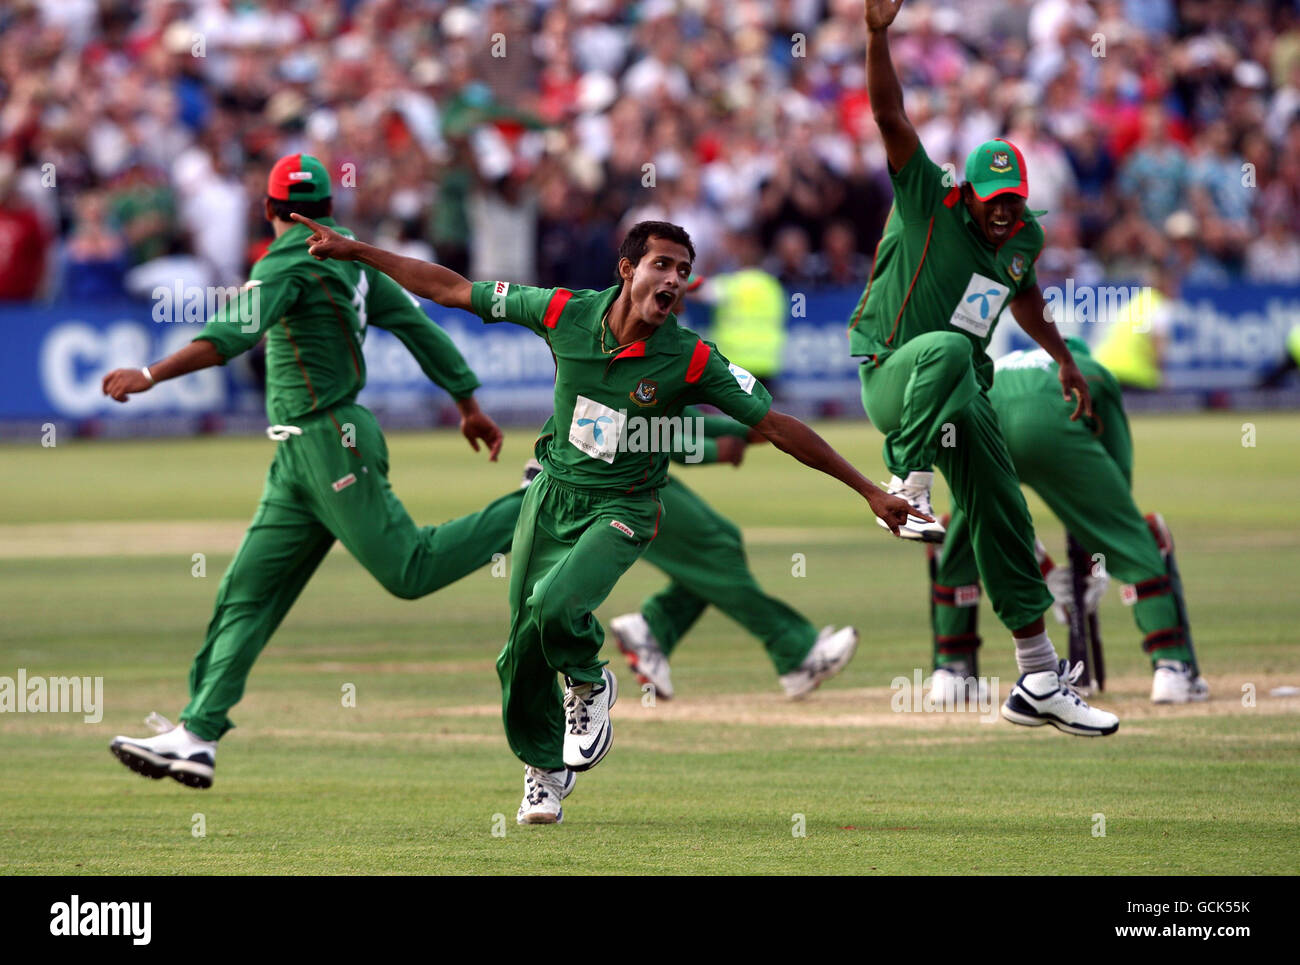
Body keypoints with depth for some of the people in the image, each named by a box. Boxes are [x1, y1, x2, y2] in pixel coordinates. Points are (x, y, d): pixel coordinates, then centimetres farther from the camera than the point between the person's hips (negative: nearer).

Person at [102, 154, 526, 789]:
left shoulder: (289, 261, -11)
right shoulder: (347, 258, 14)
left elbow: (234, 336, -26)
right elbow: (415, 323, 15)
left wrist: (150, 376, -30)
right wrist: (468, 403, 19)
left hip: (331, 443, -9)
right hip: (300, 458, 9)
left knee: (409, 571, -9)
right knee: (246, 594, 3)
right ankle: (196, 736, 0)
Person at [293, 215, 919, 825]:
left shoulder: (691, 360, -17)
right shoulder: (567, 314, -11)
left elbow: (778, 427, -12)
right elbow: (453, 290, -3)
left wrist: (870, 492, -12)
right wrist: (353, 251, -3)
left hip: (621, 510, -3)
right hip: (552, 494, 3)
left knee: (556, 607, -29)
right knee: (523, 651, 6)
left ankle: (590, 685, 6)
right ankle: (544, 771, 31)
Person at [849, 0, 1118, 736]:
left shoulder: (1025, 235, 8)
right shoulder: (929, 204, -11)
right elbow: (891, 118, -24)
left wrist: (1064, 359, 33)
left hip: (963, 393, 7)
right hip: (891, 374, -7)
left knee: (1005, 517, 4)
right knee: (947, 348, -41)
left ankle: (1040, 682, 10)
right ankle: (910, 488, -37)